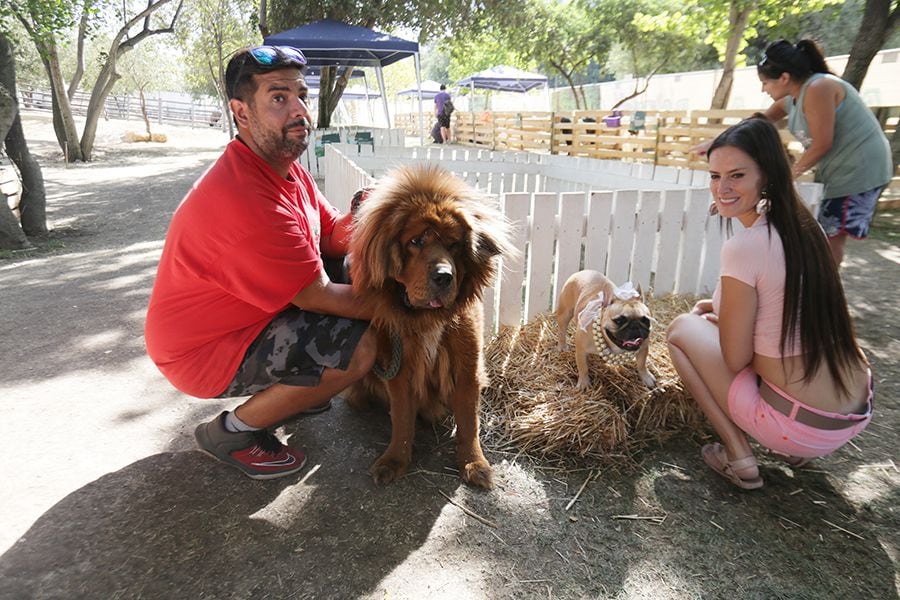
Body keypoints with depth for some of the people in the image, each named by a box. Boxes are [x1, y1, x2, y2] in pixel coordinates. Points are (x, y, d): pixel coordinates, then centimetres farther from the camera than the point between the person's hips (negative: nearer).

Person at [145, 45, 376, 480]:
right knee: (358, 346, -24)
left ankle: (288, 388, 15)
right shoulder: (244, 199, -31)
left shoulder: (286, 168, 1)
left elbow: (332, 233, 1)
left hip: (246, 314, 10)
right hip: (206, 351, -9)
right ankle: (232, 432, -4)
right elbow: (317, 296, -26)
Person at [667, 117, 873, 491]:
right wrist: (721, 308, 15)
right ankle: (795, 449, 21)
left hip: (802, 428, -8)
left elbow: (735, 359, -14)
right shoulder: (804, 225, 2)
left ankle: (737, 457, 5)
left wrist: (709, 318, 4)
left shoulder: (744, 247, -22)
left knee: (682, 328, 5)